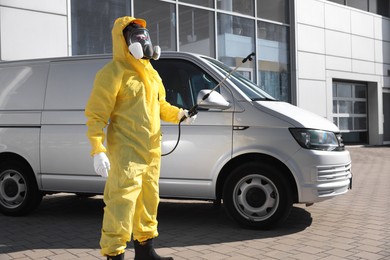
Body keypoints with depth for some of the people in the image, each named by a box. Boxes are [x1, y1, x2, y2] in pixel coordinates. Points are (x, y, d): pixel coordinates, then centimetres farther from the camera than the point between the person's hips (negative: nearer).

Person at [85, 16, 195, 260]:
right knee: (123, 201, -11)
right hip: (126, 151, -8)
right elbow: (95, 115, -14)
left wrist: (179, 114, 7)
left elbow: (160, 105, 25)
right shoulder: (113, 73, -9)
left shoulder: (150, 72, 17)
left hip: (151, 149, 8)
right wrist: (98, 150, -23)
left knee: (148, 200, 16)